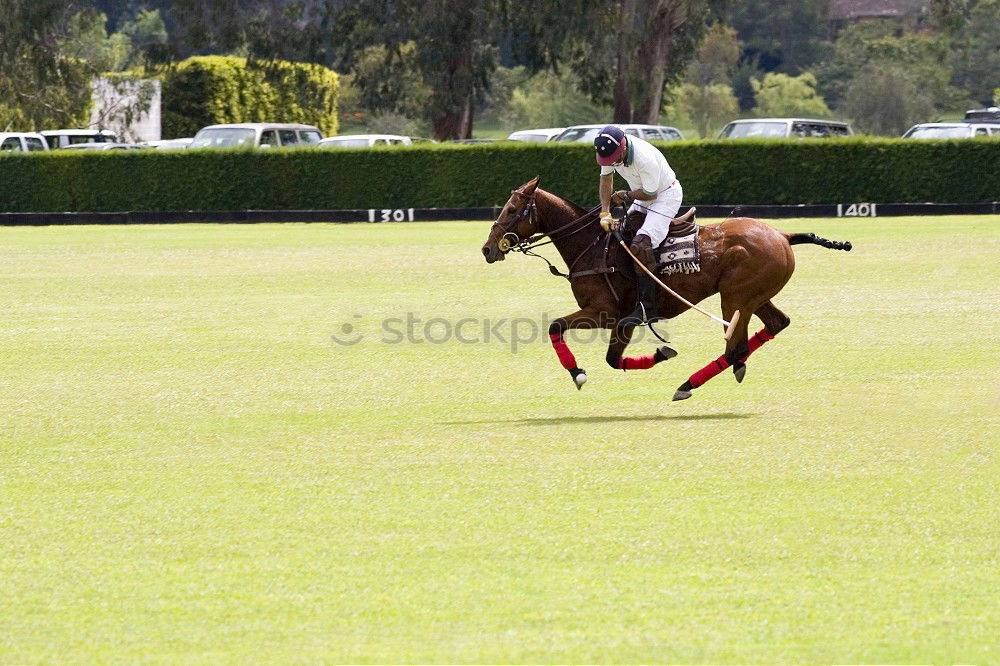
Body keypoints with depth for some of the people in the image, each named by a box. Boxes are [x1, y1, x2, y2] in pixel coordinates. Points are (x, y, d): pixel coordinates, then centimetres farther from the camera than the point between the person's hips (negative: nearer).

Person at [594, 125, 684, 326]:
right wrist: (605, 213, -8)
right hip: (643, 200, 9)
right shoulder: (610, 151, -12)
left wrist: (625, 195, -8)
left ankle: (646, 307, -28)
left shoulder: (645, 158, -35)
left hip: (666, 196, -9)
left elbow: (649, 194, -23)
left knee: (640, 245, -25)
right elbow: (606, 179, 2)